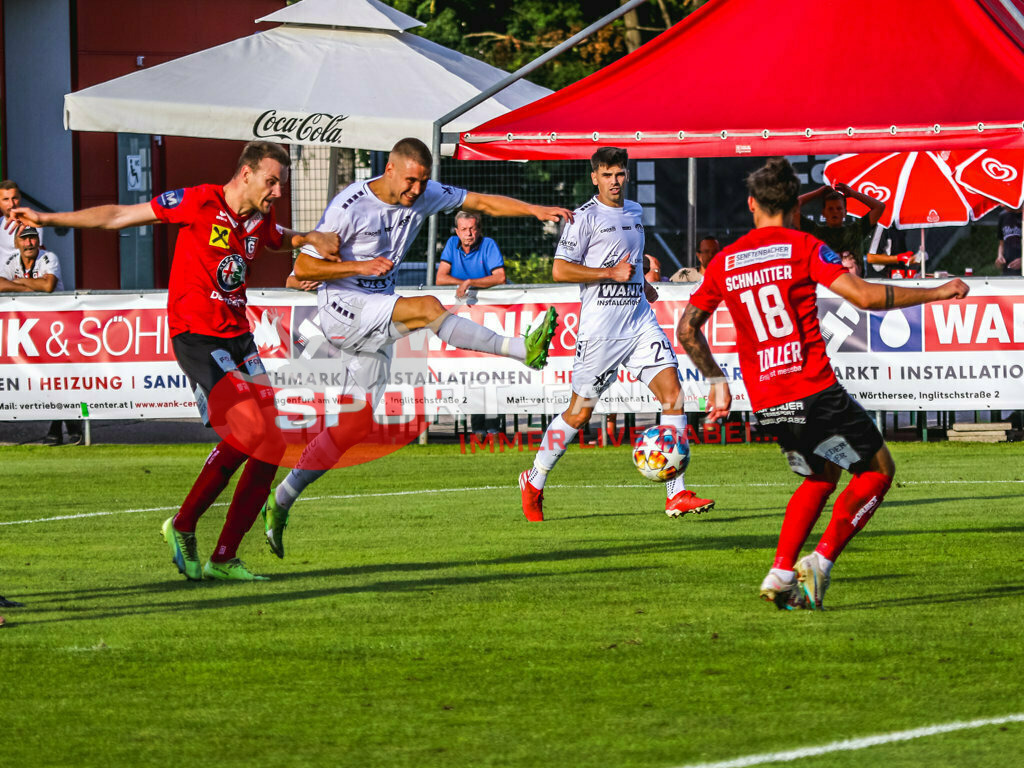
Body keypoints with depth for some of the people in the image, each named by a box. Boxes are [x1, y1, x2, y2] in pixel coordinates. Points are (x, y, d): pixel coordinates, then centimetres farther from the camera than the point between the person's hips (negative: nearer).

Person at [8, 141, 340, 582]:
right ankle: (183, 526, -3)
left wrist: (311, 239, 15)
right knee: (248, 430, -20)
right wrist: (47, 219, -4)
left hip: (238, 338, 7)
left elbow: (280, 240, 39)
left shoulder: (261, 222, 12)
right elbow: (119, 216, -3)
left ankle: (224, 558, 4)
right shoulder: (201, 202, -8)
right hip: (196, 335, -7)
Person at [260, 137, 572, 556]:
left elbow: (482, 202, 5)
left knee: (357, 423, 5)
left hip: (375, 323, 7)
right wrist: (361, 267, -26)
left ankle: (279, 503, 11)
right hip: (343, 309, -7)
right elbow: (303, 267, -15)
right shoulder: (350, 206, -17)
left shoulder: (424, 196, 1)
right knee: (428, 308, -28)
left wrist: (535, 210, -7)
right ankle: (523, 349, -32)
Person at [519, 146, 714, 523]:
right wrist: (612, 273, -17)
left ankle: (676, 495, -11)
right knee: (579, 412, 1)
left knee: (672, 392, -10)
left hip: (640, 322, 6)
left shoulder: (635, 212, 15)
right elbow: (560, 270, -15)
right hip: (600, 329, -6)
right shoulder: (586, 217, -8)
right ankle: (534, 482, 23)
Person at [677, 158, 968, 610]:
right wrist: (937, 292, -5)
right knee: (877, 470, 9)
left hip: (765, 403, 6)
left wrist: (716, 382, 28)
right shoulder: (803, 248, -5)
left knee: (821, 476, 25)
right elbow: (865, 297, -15)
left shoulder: (724, 262, 9)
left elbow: (686, 329, 15)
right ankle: (821, 562, -5)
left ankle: (782, 573, 10)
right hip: (814, 391, -6)